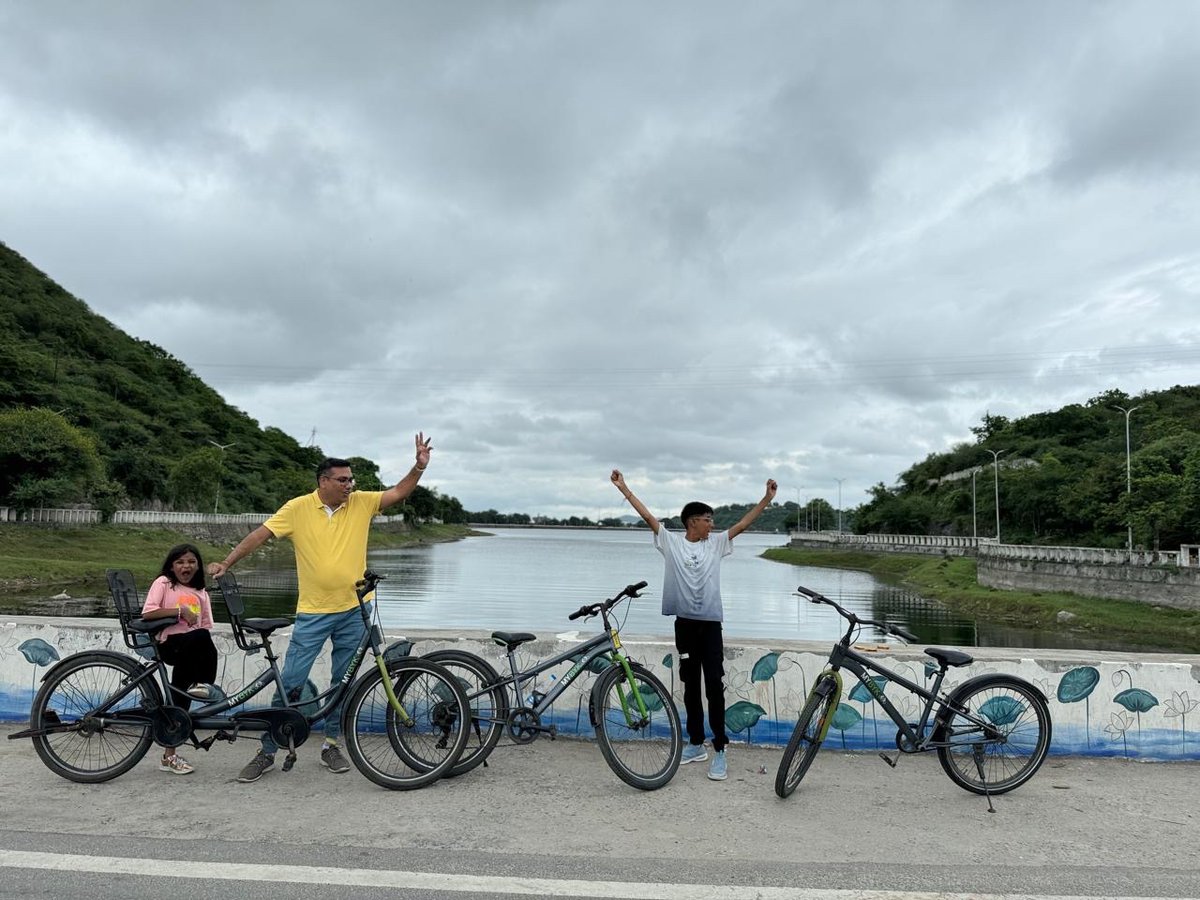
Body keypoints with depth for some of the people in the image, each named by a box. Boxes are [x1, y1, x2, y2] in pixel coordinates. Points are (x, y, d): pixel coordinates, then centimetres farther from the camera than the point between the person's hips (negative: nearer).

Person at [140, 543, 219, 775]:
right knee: (200, 637, -35)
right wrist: (179, 611, -13)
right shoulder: (163, 583, 5)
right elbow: (147, 613, -9)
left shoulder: (200, 593, 19)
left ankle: (170, 756, 12)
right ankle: (200, 683, -16)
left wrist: (206, 652, 1)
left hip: (191, 650, 5)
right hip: (170, 644, -5)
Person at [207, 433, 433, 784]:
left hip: (353, 611, 3)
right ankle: (267, 752, 15)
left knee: (343, 684, 12)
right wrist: (227, 562, -15)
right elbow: (262, 533, -7)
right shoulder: (298, 508, -6)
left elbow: (398, 493, -2)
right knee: (290, 682, 1)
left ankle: (332, 745, 27)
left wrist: (419, 467, -17)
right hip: (313, 612, -2)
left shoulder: (361, 503, 0)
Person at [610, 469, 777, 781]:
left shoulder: (716, 543, 4)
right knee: (691, 686, 11)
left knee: (714, 686, -4)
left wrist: (767, 499, -10)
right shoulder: (671, 542, 0)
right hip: (684, 623, 0)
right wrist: (623, 488, -7)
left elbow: (743, 523, -1)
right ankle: (696, 744, 23)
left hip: (710, 623, 0)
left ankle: (719, 750, 1)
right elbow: (648, 516, -4)